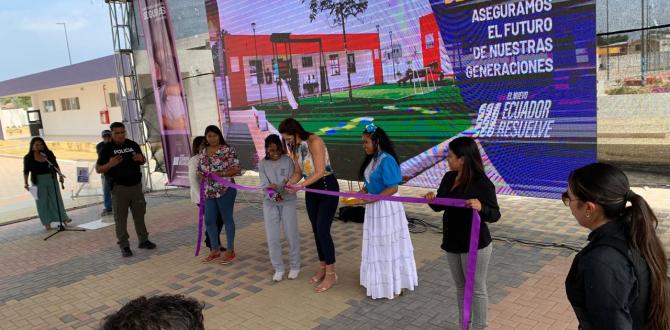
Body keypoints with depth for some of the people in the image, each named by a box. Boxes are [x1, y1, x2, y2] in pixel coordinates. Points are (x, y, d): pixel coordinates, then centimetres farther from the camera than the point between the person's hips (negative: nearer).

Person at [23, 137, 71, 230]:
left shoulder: (49, 154, 1)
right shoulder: (28, 157, -4)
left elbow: (56, 166, 9)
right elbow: (26, 171, -2)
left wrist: (60, 175, 1)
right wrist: (26, 183, -9)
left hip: (52, 179, 2)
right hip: (38, 181, -2)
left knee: (56, 199, 7)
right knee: (42, 202, 3)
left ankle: (63, 218, 14)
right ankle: (47, 223, 9)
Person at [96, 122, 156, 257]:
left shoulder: (133, 144, 7)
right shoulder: (107, 149, -3)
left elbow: (143, 160, 19)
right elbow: (98, 169, -3)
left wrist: (141, 159, -5)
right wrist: (110, 164, -22)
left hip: (136, 185, 4)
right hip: (119, 187, -4)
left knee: (139, 214, 12)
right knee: (120, 217, 1)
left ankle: (143, 240, 25)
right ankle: (124, 246, 9)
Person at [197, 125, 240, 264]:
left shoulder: (228, 150, -7)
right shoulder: (203, 152, 12)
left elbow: (236, 169, -11)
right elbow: (199, 170, 19)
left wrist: (220, 173, -21)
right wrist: (200, 174, -4)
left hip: (225, 190, -6)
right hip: (209, 191, 6)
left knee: (227, 219, 3)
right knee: (209, 221, 9)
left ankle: (230, 251, 15)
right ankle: (215, 250, 25)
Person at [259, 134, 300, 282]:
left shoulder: (287, 161, -5)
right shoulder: (263, 164, 0)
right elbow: (264, 185, -7)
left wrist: (279, 187, -29)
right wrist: (274, 196, -26)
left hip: (288, 202, -2)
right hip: (270, 203, 2)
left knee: (291, 236, 4)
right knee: (272, 238, 3)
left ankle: (295, 267, 20)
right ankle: (278, 268, 18)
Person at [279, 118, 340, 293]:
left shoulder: (314, 142, -21)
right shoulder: (295, 147, 3)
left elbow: (320, 172, -23)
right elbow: (298, 172, 7)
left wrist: (299, 186, -26)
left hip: (327, 187, -8)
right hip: (311, 189, 8)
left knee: (323, 230, -9)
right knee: (316, 230, 11)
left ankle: (331, 274, 2)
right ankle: (323, 268, 24)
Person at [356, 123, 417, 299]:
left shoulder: (386, 160, -22)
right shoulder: (372, 159, 5)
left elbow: (392, 188, -24)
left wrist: (371, 200, -24)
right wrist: (359, 194, -3)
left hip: (386, 207, -9)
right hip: (374, 207, 9)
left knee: (388, 246, 5)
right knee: (377, 245, 19)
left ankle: (393, 284, 20)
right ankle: (380, 281, 34)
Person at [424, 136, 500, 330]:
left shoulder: (482, 183, -19)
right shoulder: (448, 178, 1)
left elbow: (495, 215, -16)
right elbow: (439, 207, 9)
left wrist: (481, 208, -37)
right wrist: (431, 200, -14)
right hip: (452, 243, 7)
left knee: (477, 289, 8)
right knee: (460, 287, 20)